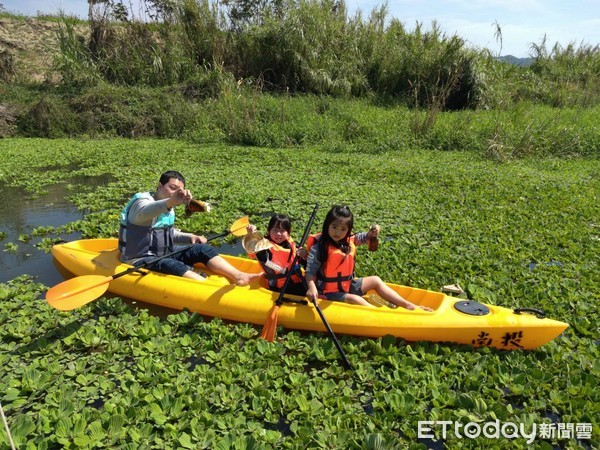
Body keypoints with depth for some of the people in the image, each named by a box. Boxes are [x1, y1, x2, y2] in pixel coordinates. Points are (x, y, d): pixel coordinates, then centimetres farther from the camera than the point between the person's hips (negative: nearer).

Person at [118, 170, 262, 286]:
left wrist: (189, 237, 5)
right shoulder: (142, 201, -14)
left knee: (202, 249, -12)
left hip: (163, 256, 8)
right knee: (172, 265, -38)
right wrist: (171, 202, -60)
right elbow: (143, 213, -40)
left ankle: (239, 276, -30)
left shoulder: (168, 209, 13)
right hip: (140, 261, -8)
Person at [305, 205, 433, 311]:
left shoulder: (348, 240, -1)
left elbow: (363, 238, 18)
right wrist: (312, 287, -42)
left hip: (347, 286, 8)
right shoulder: (319, 247, -21)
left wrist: (372, 233, -5)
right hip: (329, 292, -8)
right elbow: (310, 271, -22)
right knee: (355, 299, -30)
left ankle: (408, 305, 10)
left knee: (375, 280, 8)